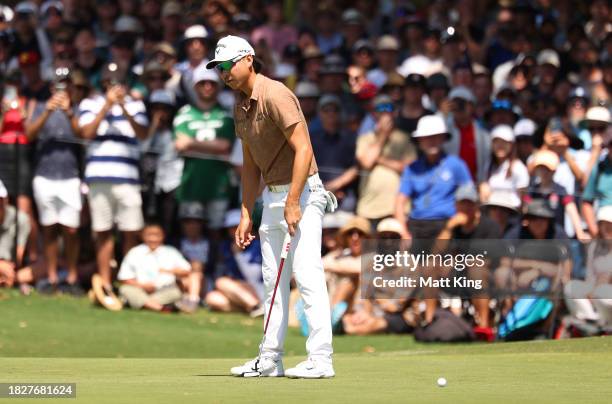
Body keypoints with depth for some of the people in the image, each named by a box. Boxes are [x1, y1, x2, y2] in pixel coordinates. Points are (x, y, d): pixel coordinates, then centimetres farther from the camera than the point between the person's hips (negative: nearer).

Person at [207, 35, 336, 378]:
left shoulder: (274, 95, -16)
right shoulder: (241, 106, 12)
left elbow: (303, 149, -22)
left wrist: (293, 203, -26)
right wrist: (246, 214, 15)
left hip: (301, 192, -10)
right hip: (272, 196, 10)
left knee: (307, 273, -15)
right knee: (273, 279, 11)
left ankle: (321, 359, -18)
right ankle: (270, 359, 16)